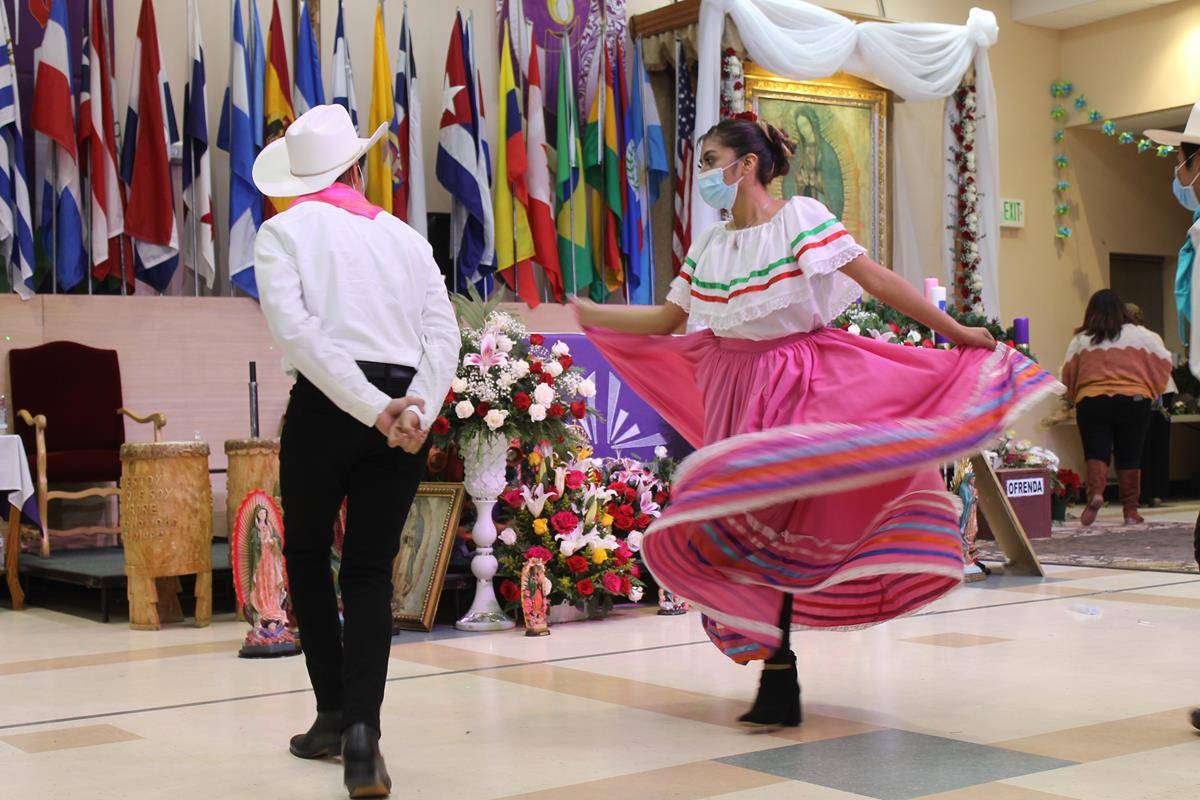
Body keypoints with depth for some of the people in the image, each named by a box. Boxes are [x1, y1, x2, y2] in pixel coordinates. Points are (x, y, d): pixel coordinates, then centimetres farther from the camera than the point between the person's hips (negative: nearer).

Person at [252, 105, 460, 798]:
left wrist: (372, 409, -13)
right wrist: (417, 409, -8)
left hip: (325, 404, -3)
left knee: (307, 553, 18)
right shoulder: (406, 236, 16)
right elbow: (444, 334, 3)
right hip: (408, 408, 3)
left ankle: (334, 714, 19)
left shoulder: (284, 231, 6)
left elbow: (297, 330, -10)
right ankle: (361, 729, -9)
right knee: (372, 571, 7)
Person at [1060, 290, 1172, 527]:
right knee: (1129, 457, 7)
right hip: (1134, 401, 0)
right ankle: (1130, 511, 8)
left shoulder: (1080, 340, 5)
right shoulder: (1141, 335, 4)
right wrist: (1152, 392, 21)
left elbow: (1068, 375, 7)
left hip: (1091, 402, 0)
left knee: (1096, 453, 2)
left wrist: (1075, 398, 22)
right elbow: (1162, 365, 8)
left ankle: (1095, 492, -24)